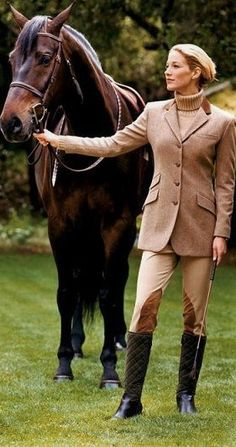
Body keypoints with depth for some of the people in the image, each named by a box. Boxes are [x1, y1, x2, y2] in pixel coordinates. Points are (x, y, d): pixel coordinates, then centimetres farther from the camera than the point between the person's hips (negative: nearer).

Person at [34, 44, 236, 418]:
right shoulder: (154, 113, 7)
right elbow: (112, 145, 11)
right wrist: (58, 140, 8)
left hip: (200, 227, -2)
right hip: (160, 224, 2)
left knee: (194, 314, 4)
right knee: (145, 306, -7)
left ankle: (186, 394, 18)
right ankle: (131, 398, -4)